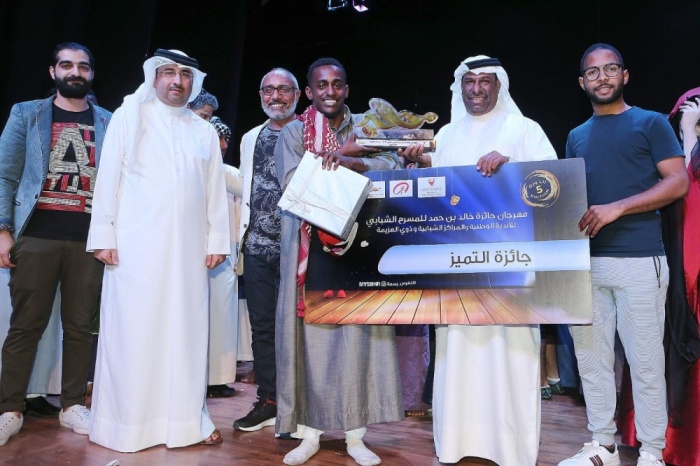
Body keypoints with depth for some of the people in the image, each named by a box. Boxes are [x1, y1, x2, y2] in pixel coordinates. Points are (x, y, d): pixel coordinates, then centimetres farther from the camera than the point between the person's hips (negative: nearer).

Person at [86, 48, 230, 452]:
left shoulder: (205, 131, 18)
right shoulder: (130, 116, 10)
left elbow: (216, 190, 13)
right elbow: (109, 177, 3)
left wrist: (217, 240, 5)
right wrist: (103, 235, -4)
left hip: (189, 247, 3)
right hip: (136, 242, -2)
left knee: (187, 330, 2)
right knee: (133, 330, -1)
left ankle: (188, 418, 10)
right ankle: (128, 423, 9)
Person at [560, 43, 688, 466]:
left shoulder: (651, 123, 4)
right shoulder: (576, 136, 18)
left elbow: (678, 182, -5)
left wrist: (617, 208, -15)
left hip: (639, 260, -5)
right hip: (586, 261, 5)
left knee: (645, 361, 2)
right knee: (591, 358, 8)